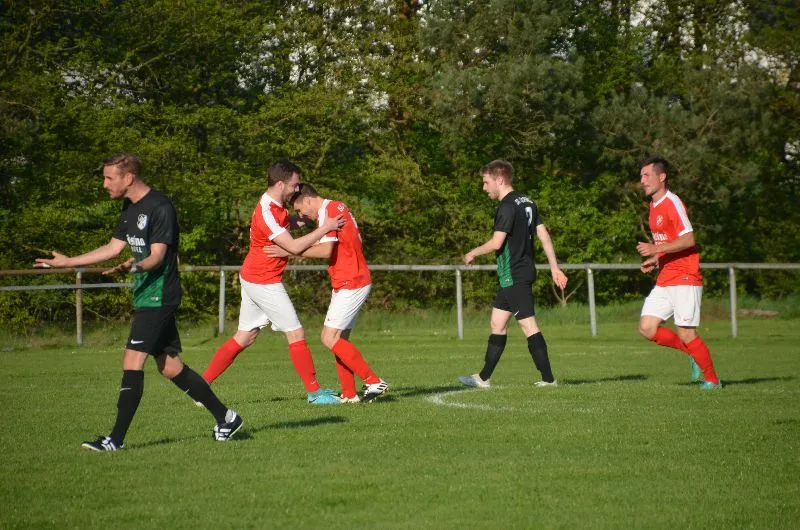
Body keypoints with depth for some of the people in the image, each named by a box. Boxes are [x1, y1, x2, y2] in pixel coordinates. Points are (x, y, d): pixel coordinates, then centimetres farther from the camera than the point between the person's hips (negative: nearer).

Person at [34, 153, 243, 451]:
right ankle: (225, 418, 18)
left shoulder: (160, 208, -14)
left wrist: (133, 267, -40)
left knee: (132, 362, -13)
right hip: (146, 296, 9)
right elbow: (113, 248, 22)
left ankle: (117, 439, -12)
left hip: (158, 297, -9)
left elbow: (157, 255, -20)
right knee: (169, 366, 9)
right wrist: (67, 262, 24)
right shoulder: (130, 209, 15)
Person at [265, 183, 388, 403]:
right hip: (351, 283, 10)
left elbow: (326, 250, -24)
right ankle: (349, 394, 10)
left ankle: (373, 382, -10)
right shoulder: (337, 207, 15)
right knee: (339, 339, 10)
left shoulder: (327, 212, -14)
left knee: (330, 338, -12)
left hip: (350, 284, -10)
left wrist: (290, 251, -22)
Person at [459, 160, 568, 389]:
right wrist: (555, 267, 14)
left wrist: (472, 254, -4)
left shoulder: (508, 206, -15)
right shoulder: (528, 203, 13)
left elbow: (496, 242, -20)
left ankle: (548, 378, -7)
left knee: (529, 326, -7)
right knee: (497, 324, 13)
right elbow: (544, 235, 13)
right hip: (524, 272, 10)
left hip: (514, 276, -10)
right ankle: (484, 378, 18)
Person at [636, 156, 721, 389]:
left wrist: (656, 249, -24)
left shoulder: (672, 203, -12)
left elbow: (688, 239, -21)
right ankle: (694, 355, 15)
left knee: (686, 334, -8)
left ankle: (712, 379, 9)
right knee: (647, 328, -2)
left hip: (685, 278, -9)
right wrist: (654, 260, 10)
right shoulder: (653, 205, 17)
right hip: (665, 280, 9)